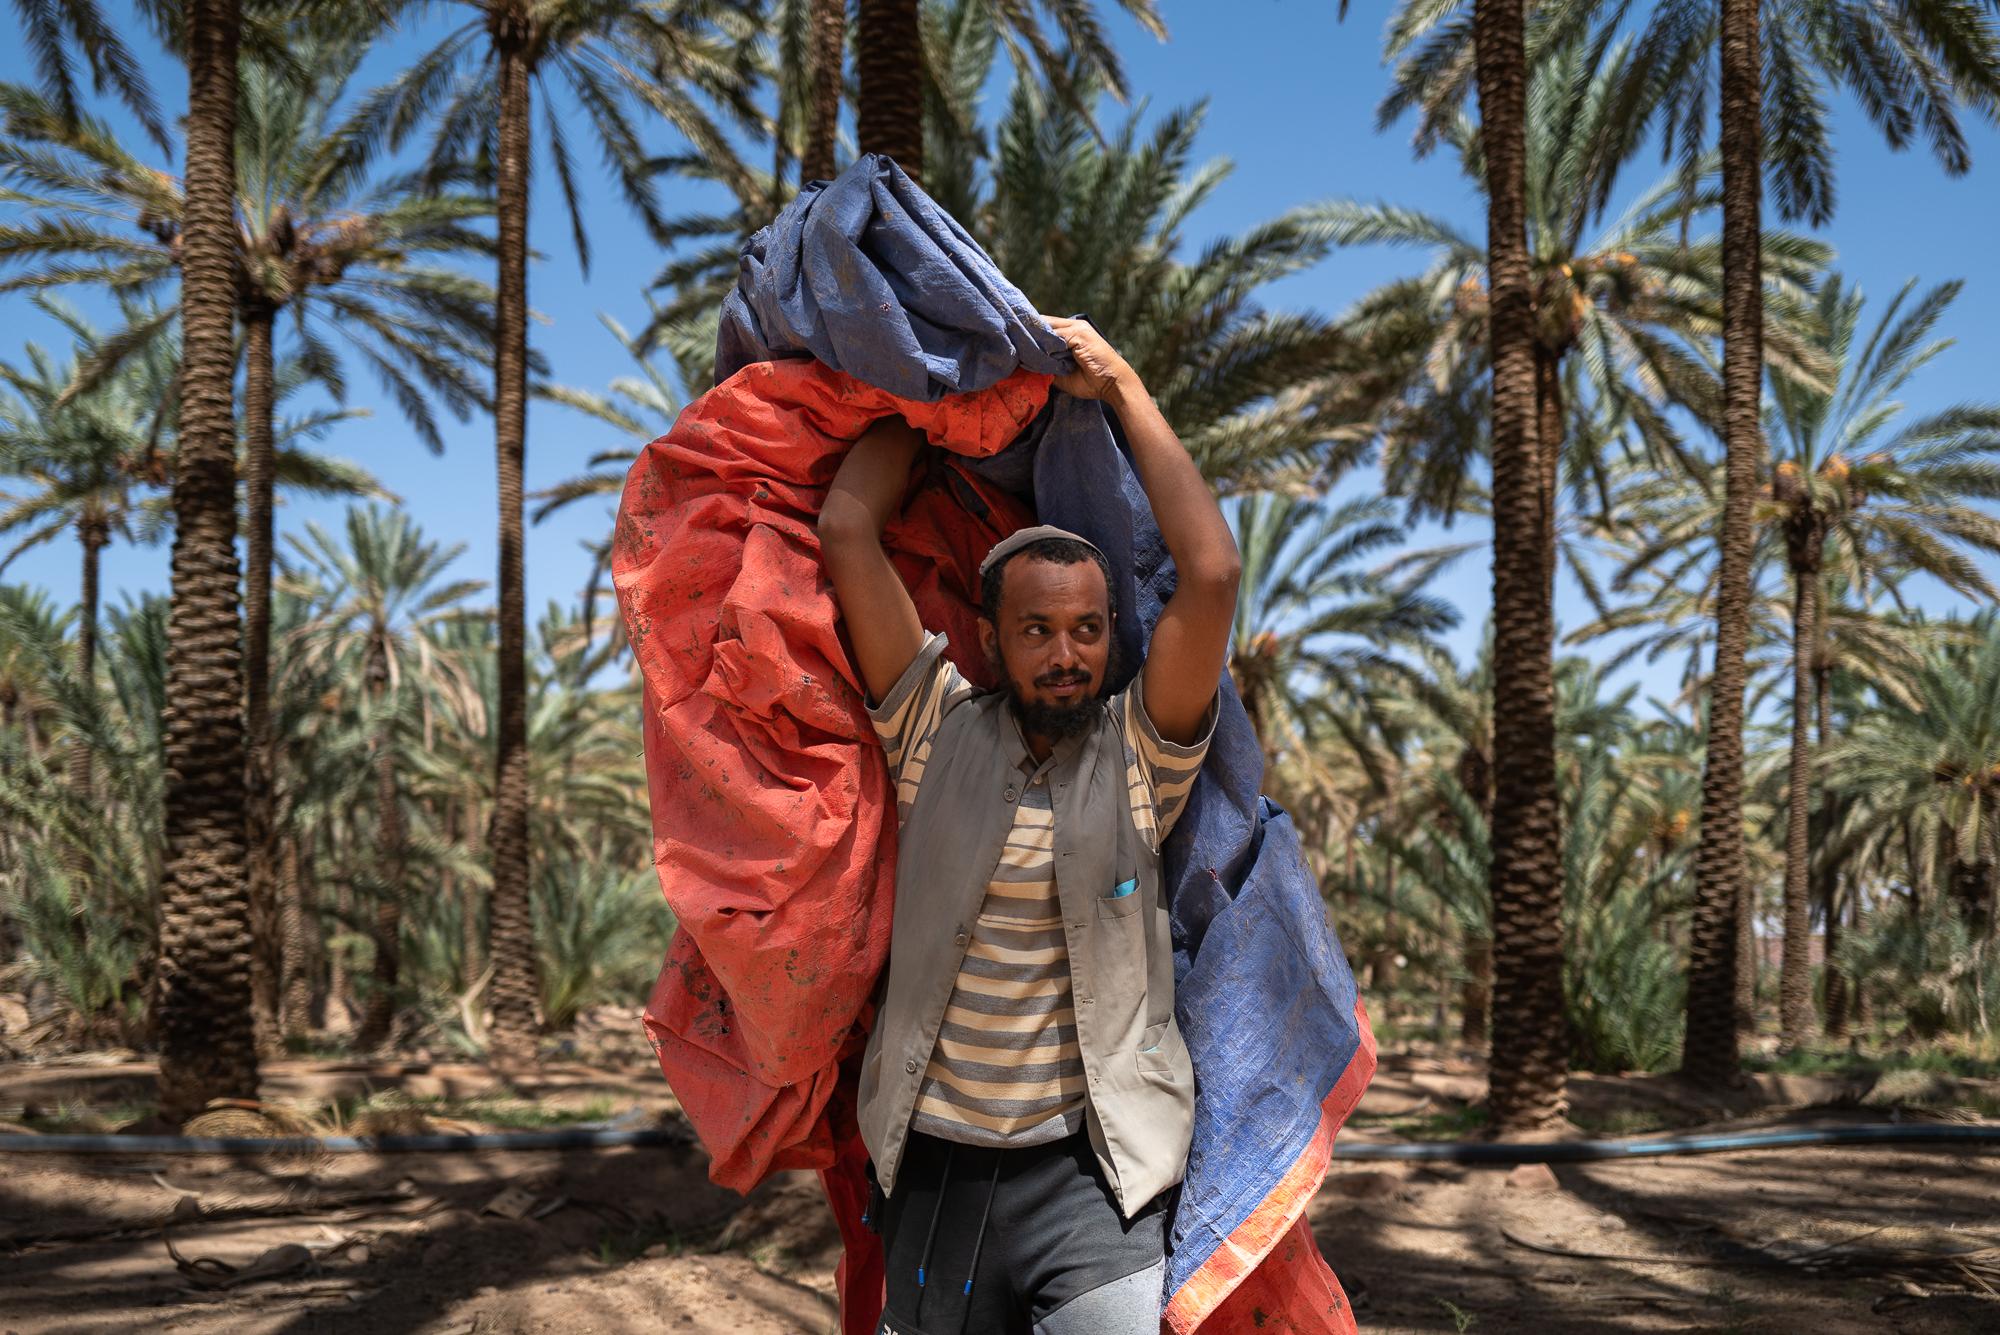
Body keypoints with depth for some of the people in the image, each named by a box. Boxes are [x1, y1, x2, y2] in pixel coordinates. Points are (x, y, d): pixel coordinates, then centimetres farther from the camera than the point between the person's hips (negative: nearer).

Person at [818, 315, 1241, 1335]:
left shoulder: (1138, 752, -1)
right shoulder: (938, 733, 1)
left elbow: (1211, 572, -13)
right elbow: (847, 535, -5)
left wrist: (1120, 384, -5)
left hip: (1092, 1170, -2)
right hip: (933, 1165, 2)